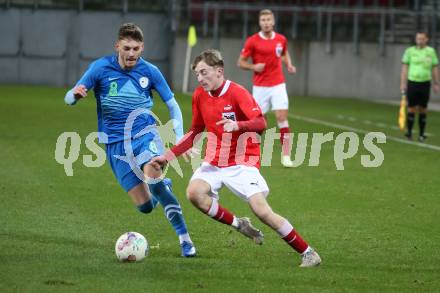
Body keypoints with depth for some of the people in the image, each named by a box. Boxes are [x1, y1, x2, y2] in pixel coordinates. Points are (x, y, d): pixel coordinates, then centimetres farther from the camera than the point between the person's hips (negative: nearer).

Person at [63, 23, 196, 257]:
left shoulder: (149, 71, -3)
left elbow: (172, 105, 8)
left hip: (144, 134, -1)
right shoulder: (101, 68, -6)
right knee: (145, 206, -5)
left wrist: (180, 139, -2)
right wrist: (76, 94, -29)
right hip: (115, 143, 1)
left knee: (152, 175, -33)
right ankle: (163, 186, 33)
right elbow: (69, 98, -5)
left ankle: (184, 237, -24)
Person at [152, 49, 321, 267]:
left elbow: (261, 123, -26)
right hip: (214, 162, 6)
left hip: (242, 162, -6)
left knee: (261, 209, -18)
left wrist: (237, 126, -45)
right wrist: (168, 156, 12)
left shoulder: (237, 93, -14)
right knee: (194, 192, -24)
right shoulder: (199, 95, 4)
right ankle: (239, 225, -2)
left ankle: (308, 253, -5)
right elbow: (196, 131, 17)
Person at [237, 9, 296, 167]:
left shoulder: (281, 39, 3)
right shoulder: (252, 41, -6)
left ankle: (286, 156, -6)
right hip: (260, 87, -2)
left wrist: (289, 65, 5)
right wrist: (253, 67, -17)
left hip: (278, 85, 2)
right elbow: (241, 62, 1)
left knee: (282, 118, -9)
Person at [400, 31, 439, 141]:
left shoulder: (431, 51, 5)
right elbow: (404, 68, 3)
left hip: (425, 83, 1)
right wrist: (403, 83, -3)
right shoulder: (410, 51, 1)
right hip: (412, 82, -1)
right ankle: (409, 131, 8)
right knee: (411, 108, -2)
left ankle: (421, 134, 11)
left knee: (423, 109, 4)